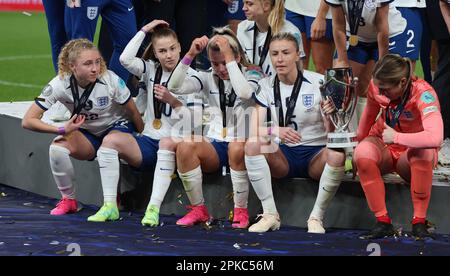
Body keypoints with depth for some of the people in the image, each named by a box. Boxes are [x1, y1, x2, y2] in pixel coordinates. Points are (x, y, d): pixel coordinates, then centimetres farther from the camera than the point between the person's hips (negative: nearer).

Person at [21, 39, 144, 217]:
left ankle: (112, 202, -15)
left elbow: (133, 113, -11)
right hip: (86, 133, 2)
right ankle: (68, 200, -8)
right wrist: (62, 130, -34)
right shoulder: (60, 85, -24)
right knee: (58, 147, -29)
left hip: (117, 127, -2)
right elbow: (28, 121, -25)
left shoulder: (111, 80, -26)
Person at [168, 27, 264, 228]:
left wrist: (229, 58, -22)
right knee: (185, 146, -30)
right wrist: (190, 55, -15)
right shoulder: (209, 79, 9)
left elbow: (244, 93, -26)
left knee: (237, 148, -40)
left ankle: (241, 211, -23)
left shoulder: (251, 75, 0)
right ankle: (198, 210, -16)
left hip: (242, 145, -3)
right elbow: (174, 87, -6)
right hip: (215, 145, 3)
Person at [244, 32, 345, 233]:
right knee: (252, 145, -28)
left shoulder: (318, 83, -6)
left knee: (337, 155, -35)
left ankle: (316, 217, -22)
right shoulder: (266, 86, 1)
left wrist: (329, 116, -33)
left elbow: (332, 133, -9)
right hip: (283, 158, 2)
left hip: (315, 154, -2)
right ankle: (270, 215, -24)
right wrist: (274, 131, -31)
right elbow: (253, 129, -9)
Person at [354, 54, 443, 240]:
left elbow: (435, 139, -45)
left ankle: (419, 222, -27)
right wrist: (359, 142, 14)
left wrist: (396, 137, -37)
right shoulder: (376, 86, -15)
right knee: (363, 152, -32)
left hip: (411, 153, -3)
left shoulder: (423, 94, -29)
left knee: (424, 152, -39)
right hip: (383, 147, 3)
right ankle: (383, 222, -26)